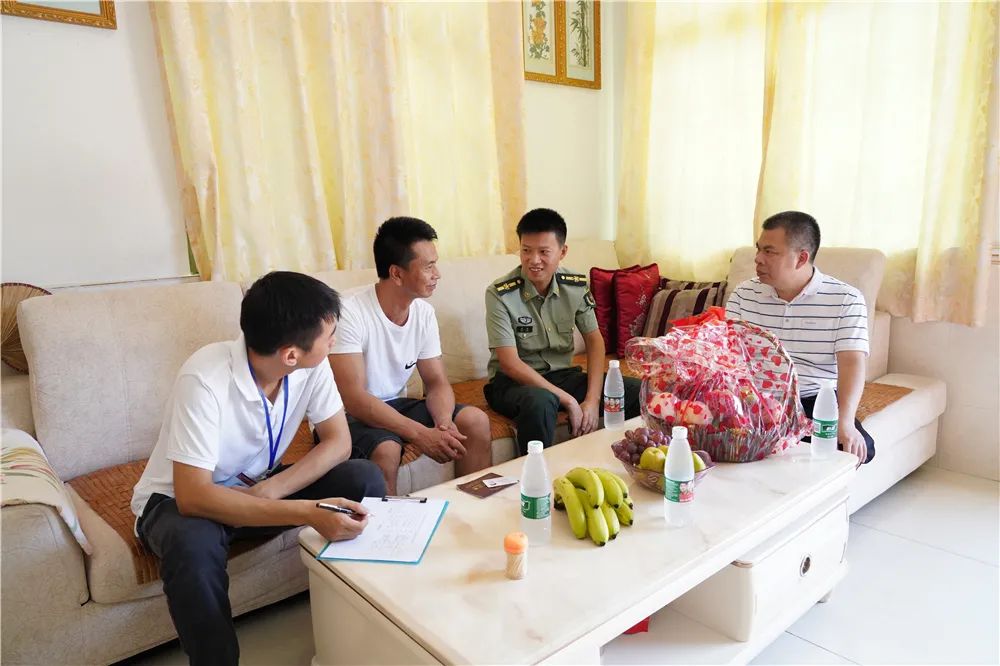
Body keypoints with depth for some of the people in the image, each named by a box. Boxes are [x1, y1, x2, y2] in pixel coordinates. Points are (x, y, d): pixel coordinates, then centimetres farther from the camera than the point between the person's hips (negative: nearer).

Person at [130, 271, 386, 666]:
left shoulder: (311, 365, -18)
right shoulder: (205, 379, -33)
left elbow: (338, 441, -12)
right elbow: (193, 496, -36)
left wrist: (267, 491, -26)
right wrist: (307, 512, -44)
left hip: (259, 488, 5)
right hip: (179, 499, -4)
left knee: (364, 479, -17)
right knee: (193, 544, -38)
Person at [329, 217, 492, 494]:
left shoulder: (423, 312, -3)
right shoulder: (350, 313, -24)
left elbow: (437, 382, 1)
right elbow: (353, 399, -27)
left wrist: (444, 421, -22)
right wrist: (420, 434, -34)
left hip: (394, 404, 6)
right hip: (347, 414, -6)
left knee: (476, 421, -9)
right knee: (386, 450, -36)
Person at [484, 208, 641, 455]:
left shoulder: (576, 286, -3)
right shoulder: (500, 294, -18)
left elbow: (594, 340, 1)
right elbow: (509, 363, -20)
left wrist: (593, 399, -14)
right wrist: (568, 400, -23)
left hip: (562, 374, 5)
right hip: (513, 381, -4)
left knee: (637, 391, -11)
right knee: (539, 401, -40)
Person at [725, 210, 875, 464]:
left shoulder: (846, 300, -3)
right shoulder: (744, 294, 5)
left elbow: (852, 362, -13)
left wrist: (845, 421, -29)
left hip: (816, 400, -1)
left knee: (859, 448, -26)